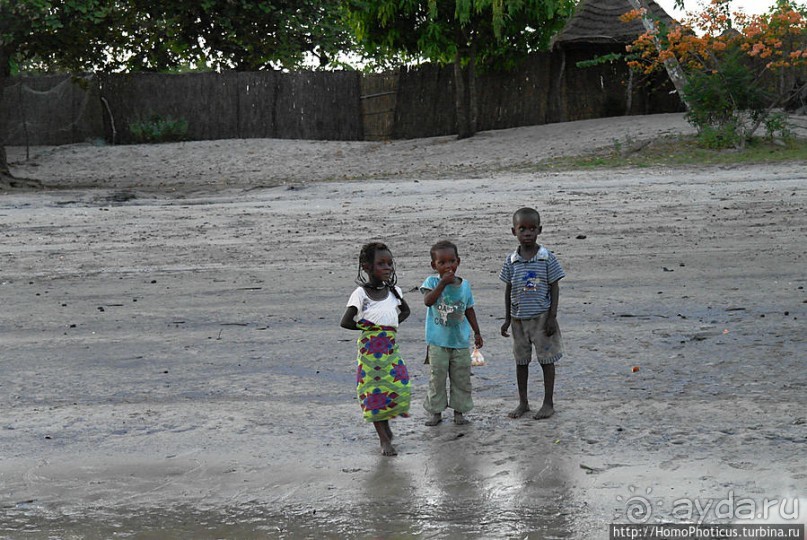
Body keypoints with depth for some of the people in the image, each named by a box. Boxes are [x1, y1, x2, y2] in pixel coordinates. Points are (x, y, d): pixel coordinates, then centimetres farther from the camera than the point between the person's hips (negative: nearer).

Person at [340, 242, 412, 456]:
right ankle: (384, 440, 8)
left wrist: (392, 324, 8)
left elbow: (405, 311, 23)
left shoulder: (394, 291, 4)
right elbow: (345, 322, -12)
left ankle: (385, 421, 25)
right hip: (370, 349, -4)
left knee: (400, 388, -4)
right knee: (374, 392, -2)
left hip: (391, 348, 4)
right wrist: (365, 326, -7)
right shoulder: (360, 294, -11)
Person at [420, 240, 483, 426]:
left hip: (461, 341, 3)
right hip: (438, 342, -3)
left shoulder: (465, 285, 3)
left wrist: (477, 332, 14)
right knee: (437, 378, 3)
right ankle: (436, 412, 14)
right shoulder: (432, 282, -7)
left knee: (461, 378, 7)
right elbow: (428, 301, -26)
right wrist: (443, 282, -29)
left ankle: (459, 411, 19)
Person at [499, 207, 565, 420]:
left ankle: (548, 403, 12)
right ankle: (522, 402, 22)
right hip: (519, 318, 3)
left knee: (546, 359, 2)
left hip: (541, 316, -3)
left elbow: (554, 288, -4)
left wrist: (552, 317, -10)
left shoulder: (547, 258, -7)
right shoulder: (511, 261, 1)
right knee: (521, 360, 11)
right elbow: (509, 289, 8)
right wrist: (507, 319, 7)